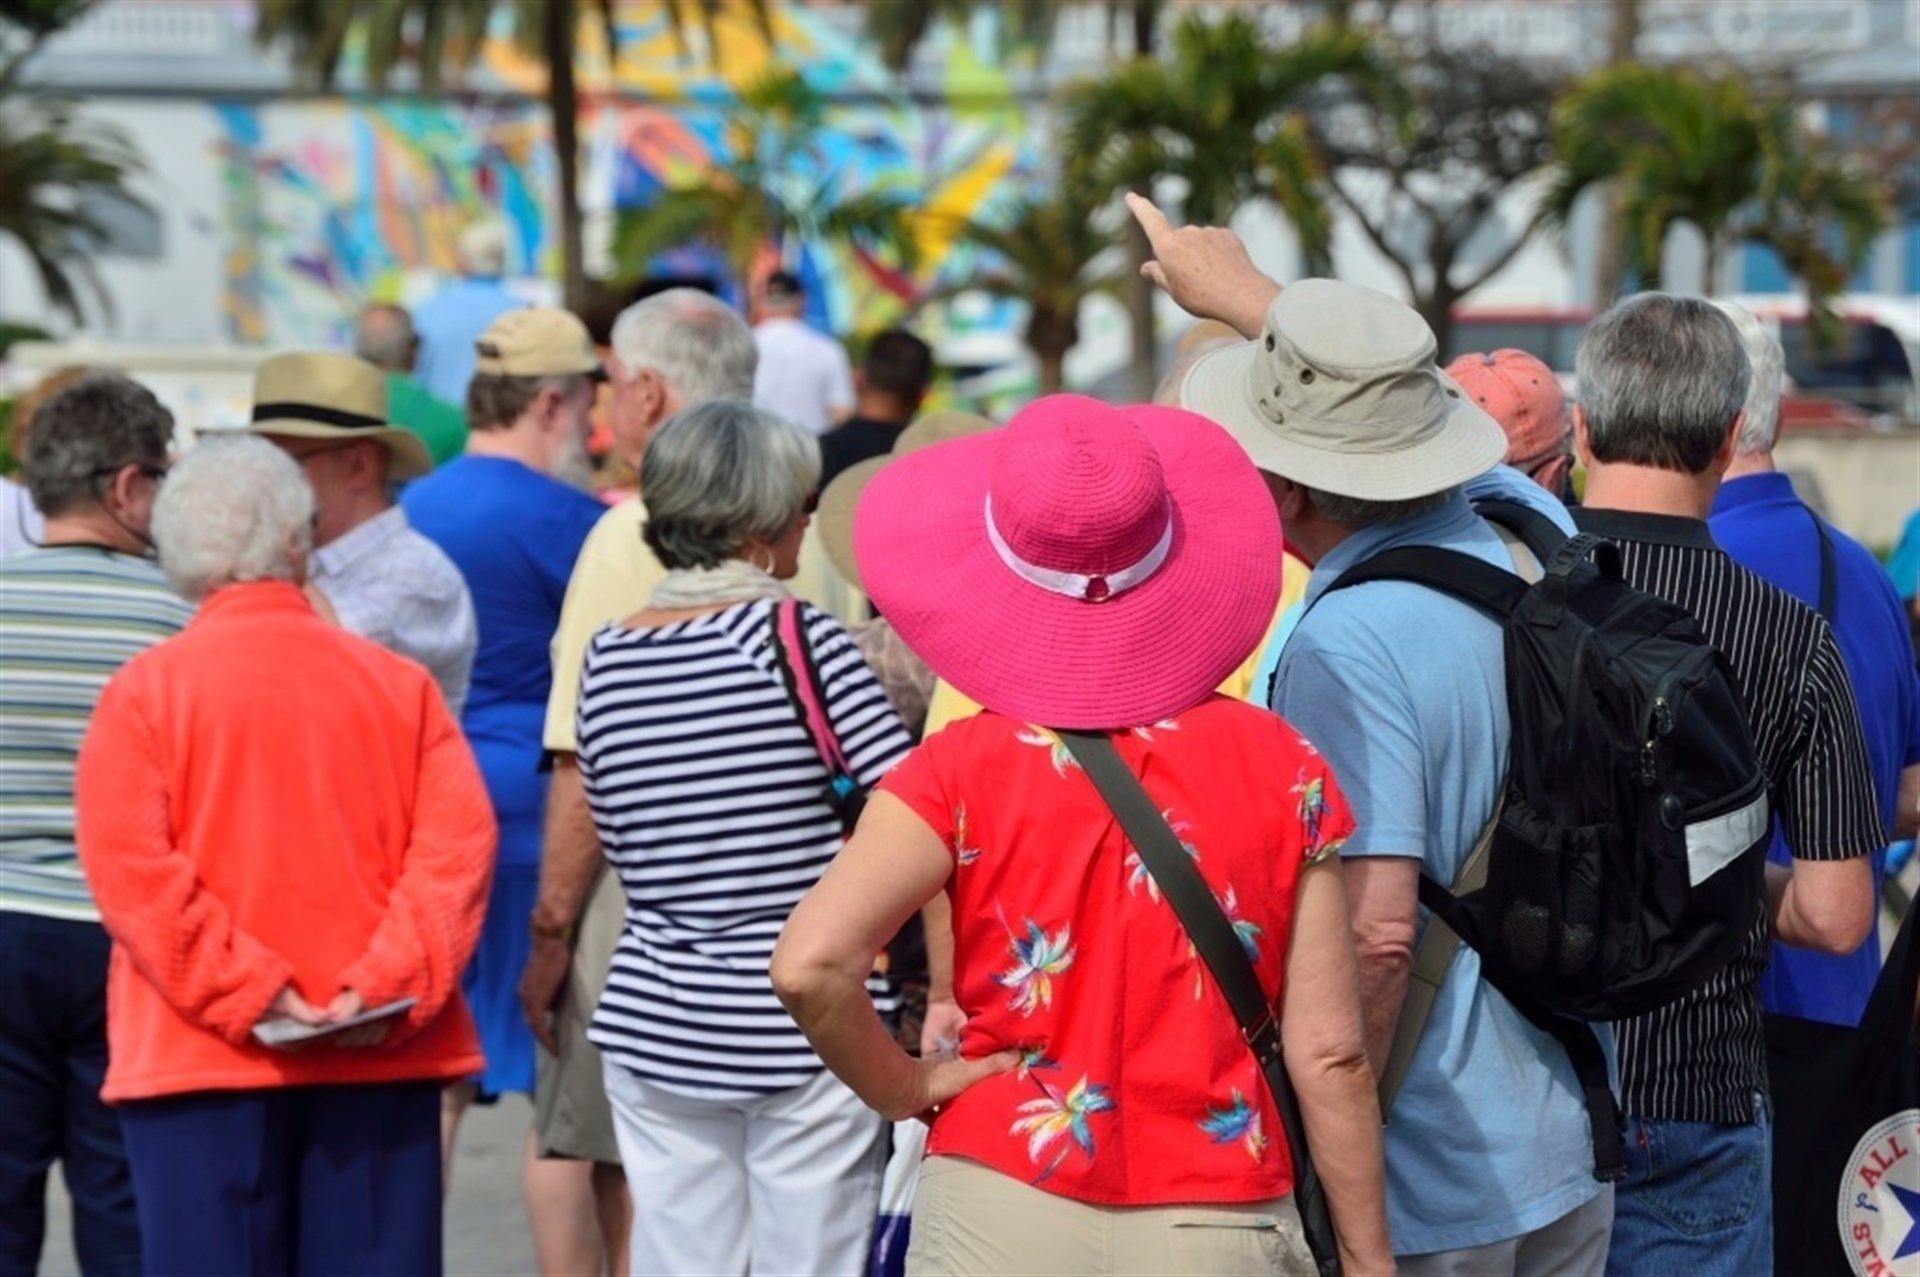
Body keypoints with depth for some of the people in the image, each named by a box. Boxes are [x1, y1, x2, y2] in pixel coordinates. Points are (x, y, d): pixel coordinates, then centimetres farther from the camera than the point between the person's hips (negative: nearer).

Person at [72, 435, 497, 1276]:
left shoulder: (146, 688, -2)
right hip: (381, 1058, 2)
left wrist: (245, 995, -12)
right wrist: (391, 986, -10)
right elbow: (460, 839, -5)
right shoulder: (397, 683, 5)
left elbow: (129, 866, -11)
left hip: (201, 1058, -2)